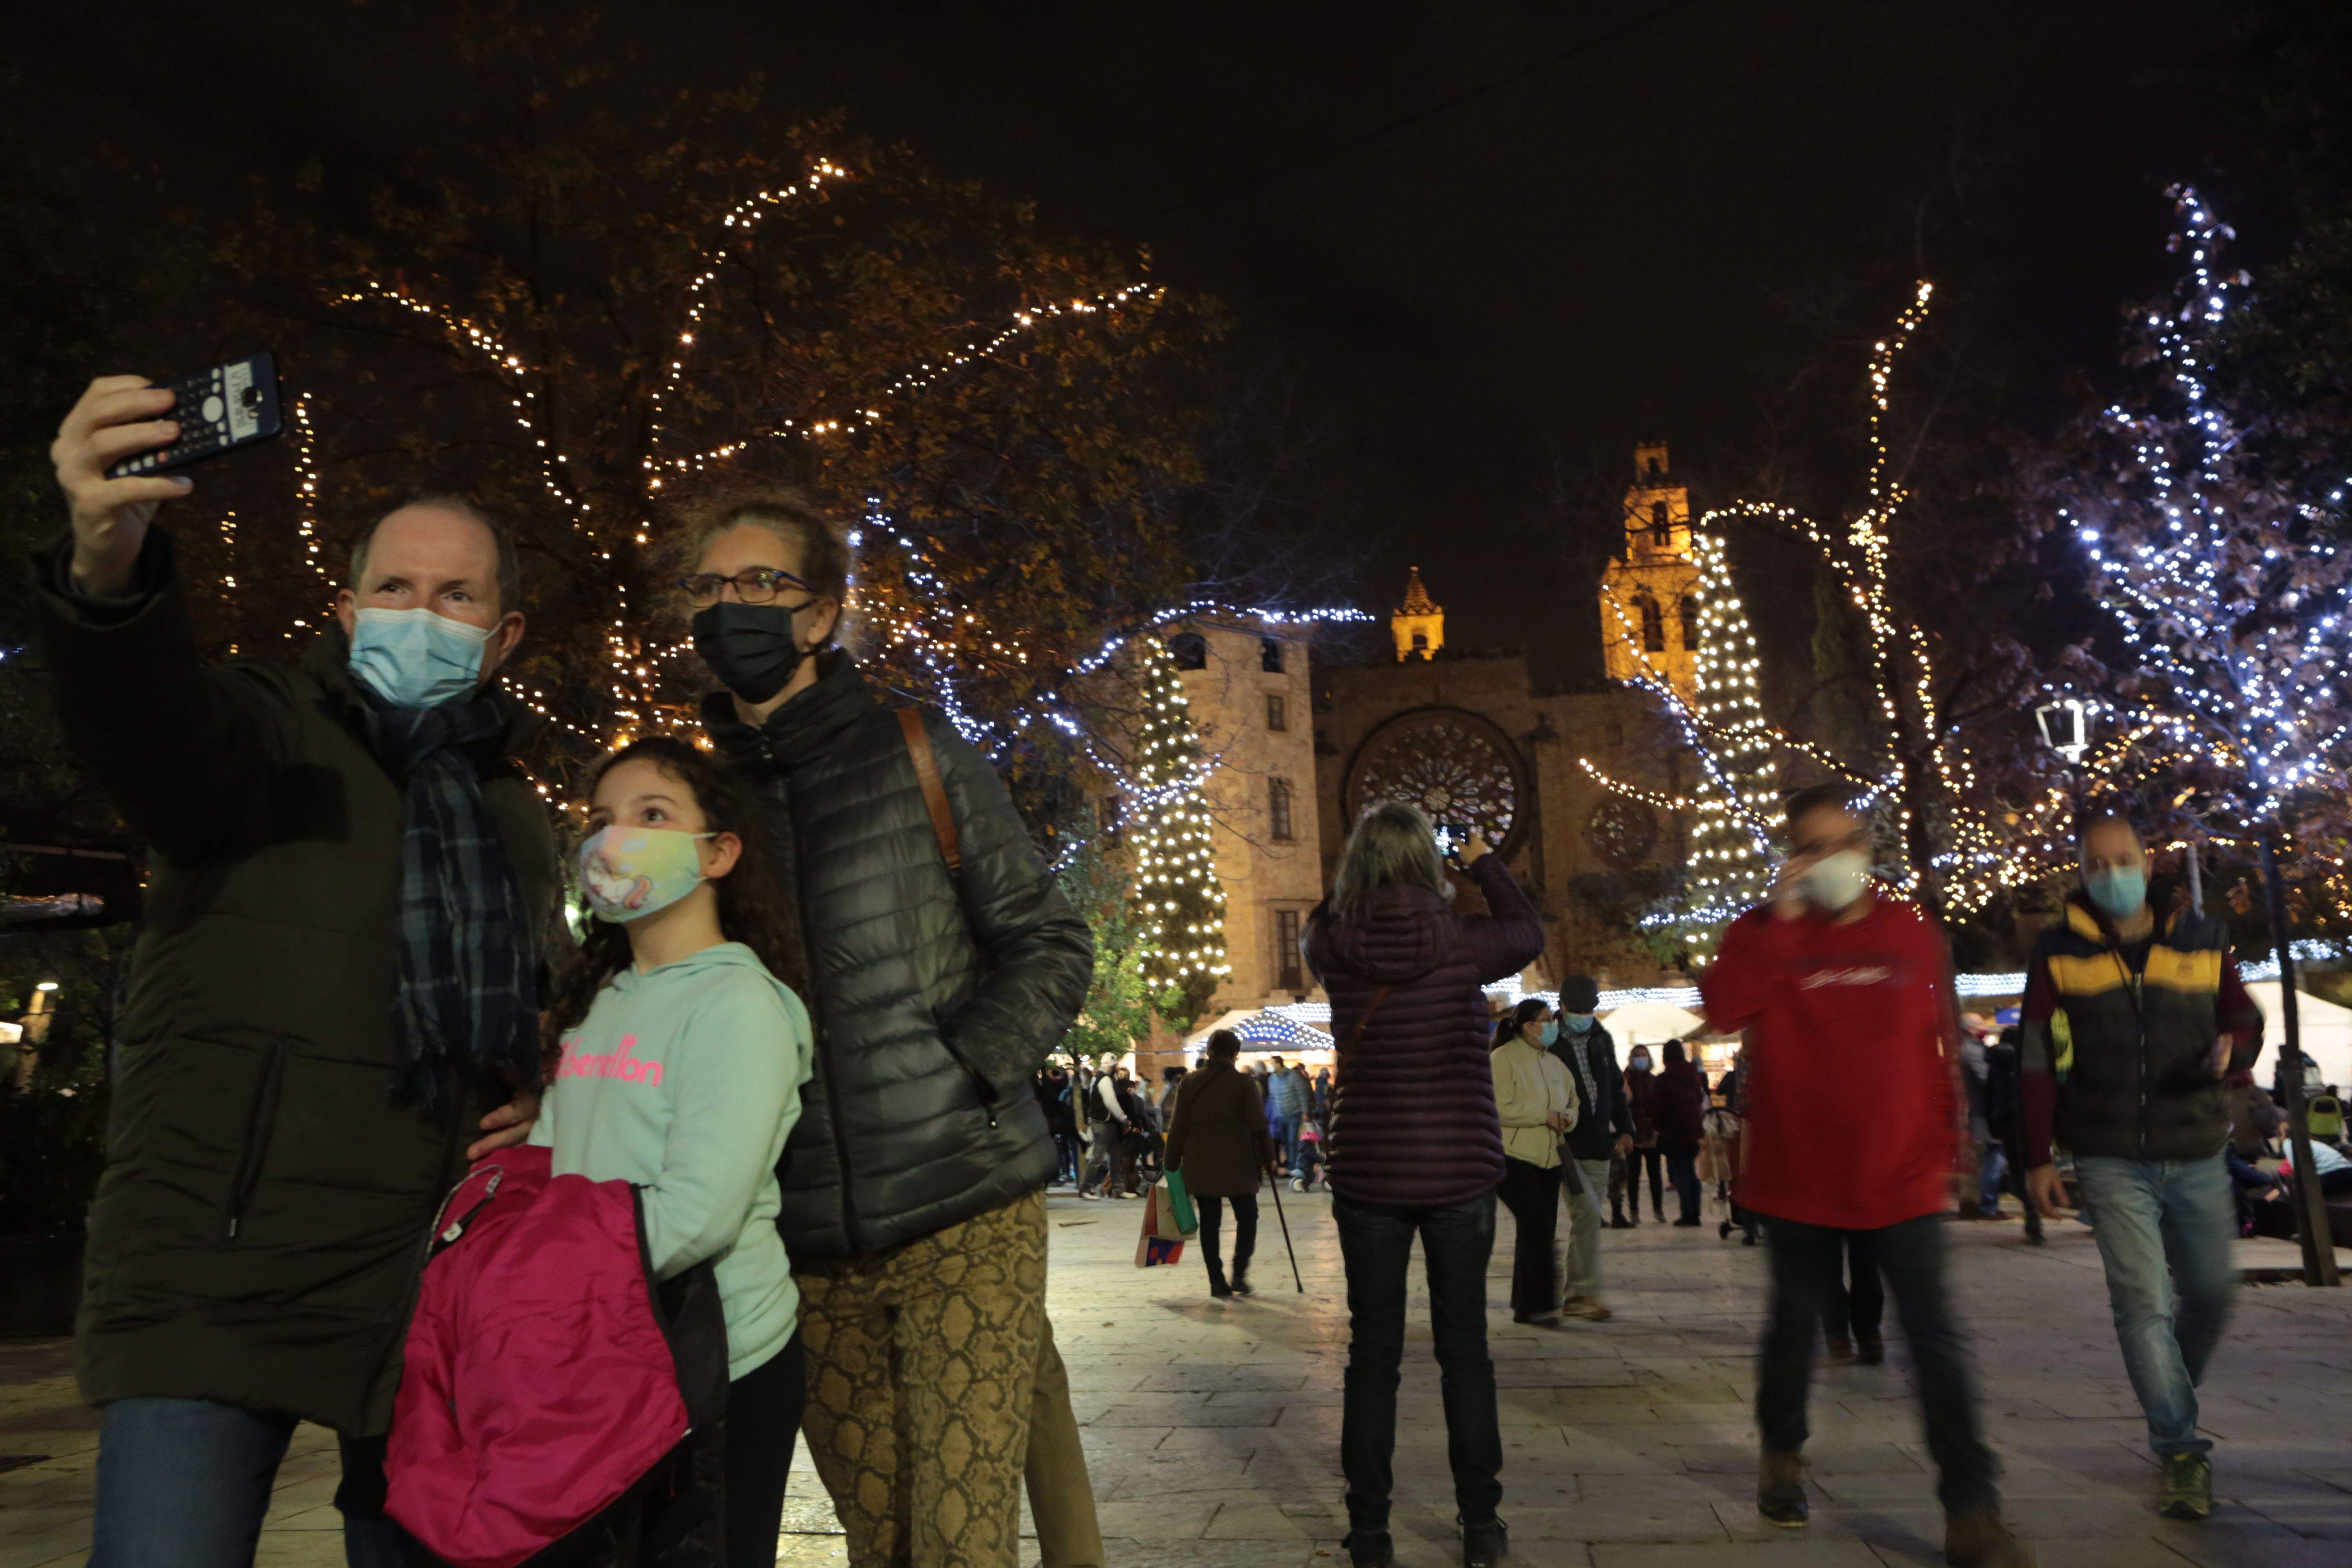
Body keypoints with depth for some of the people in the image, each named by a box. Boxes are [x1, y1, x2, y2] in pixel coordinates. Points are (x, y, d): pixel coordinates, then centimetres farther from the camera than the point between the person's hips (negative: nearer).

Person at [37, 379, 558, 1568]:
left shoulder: (514, 812, 15)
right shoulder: (274, 732, -3)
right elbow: (145, 726, -27)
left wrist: (530, 1098, 6)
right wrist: (109, 564, -47)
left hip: (429, 1285, 5)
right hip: (218, 1279, -5)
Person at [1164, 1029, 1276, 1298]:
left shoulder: (1189, 1082, 1)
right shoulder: (1242, 1082, -7)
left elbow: (1178, 1126, 3)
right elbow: (1258, 1124, -7)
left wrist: (1173, 1163, 10)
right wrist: (1267, 1156, 6)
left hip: (1199, 1164, 3)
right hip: (1237, 1164, -2)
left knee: (1210, 1222, 8)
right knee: (1247, 1216, 11)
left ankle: (1217, 1281, 6)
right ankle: (1239, 1274, 1)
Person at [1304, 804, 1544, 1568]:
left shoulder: (1333, 949, -7)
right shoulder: (1460, 940, -11)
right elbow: (1527, 934, 11)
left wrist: (1361, 880, 15)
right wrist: (1484, 866, 21)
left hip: (1368, 1174, 1)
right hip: (1460, 1170, -1)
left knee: (1372, 1352, 10)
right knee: (1464, 1348, 11)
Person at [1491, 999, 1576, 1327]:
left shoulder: (1554, 1063, 16)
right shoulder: (1503, 1059, -10)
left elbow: (1571, 1102, 24)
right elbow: (1500, 1109, -20)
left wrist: (1567, 1116, 0)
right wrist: (1545, 1116, -17)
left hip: (1547, 1160, 8)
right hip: (1513, 1157, -8)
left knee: (1537, 1232, 9)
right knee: (1538, 1227, -14)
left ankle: (1524, 1307, 18)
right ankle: (1539, 1305, -7)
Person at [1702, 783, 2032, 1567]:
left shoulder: (1913, 932, 4)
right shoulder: (1768, 932, -2)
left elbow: (1939, 1050, 11)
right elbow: (1722, 1006, -22)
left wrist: (1945, 1150, 9)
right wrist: (1779, 915, -24)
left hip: (1901, 1176, 1)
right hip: (1798, 1175, 0)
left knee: (1935, 1338, -7)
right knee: (1795, 1323, 16)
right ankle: (1781, 1455, 38)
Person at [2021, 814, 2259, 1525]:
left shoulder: (2202, 941, 3)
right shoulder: (2059, 953, -2)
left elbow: (2245, 1018, 13)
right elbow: (2037, 1062, 0)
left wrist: (2230, 1049, -12)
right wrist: (2039, 1158, -1)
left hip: (2197, 1157, 3)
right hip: (2112, 1161, -2)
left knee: (2211, 1293, 10)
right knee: (2143, 1301, -7)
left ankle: (2172, 1402, 36)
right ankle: (2182, 1451, 1)